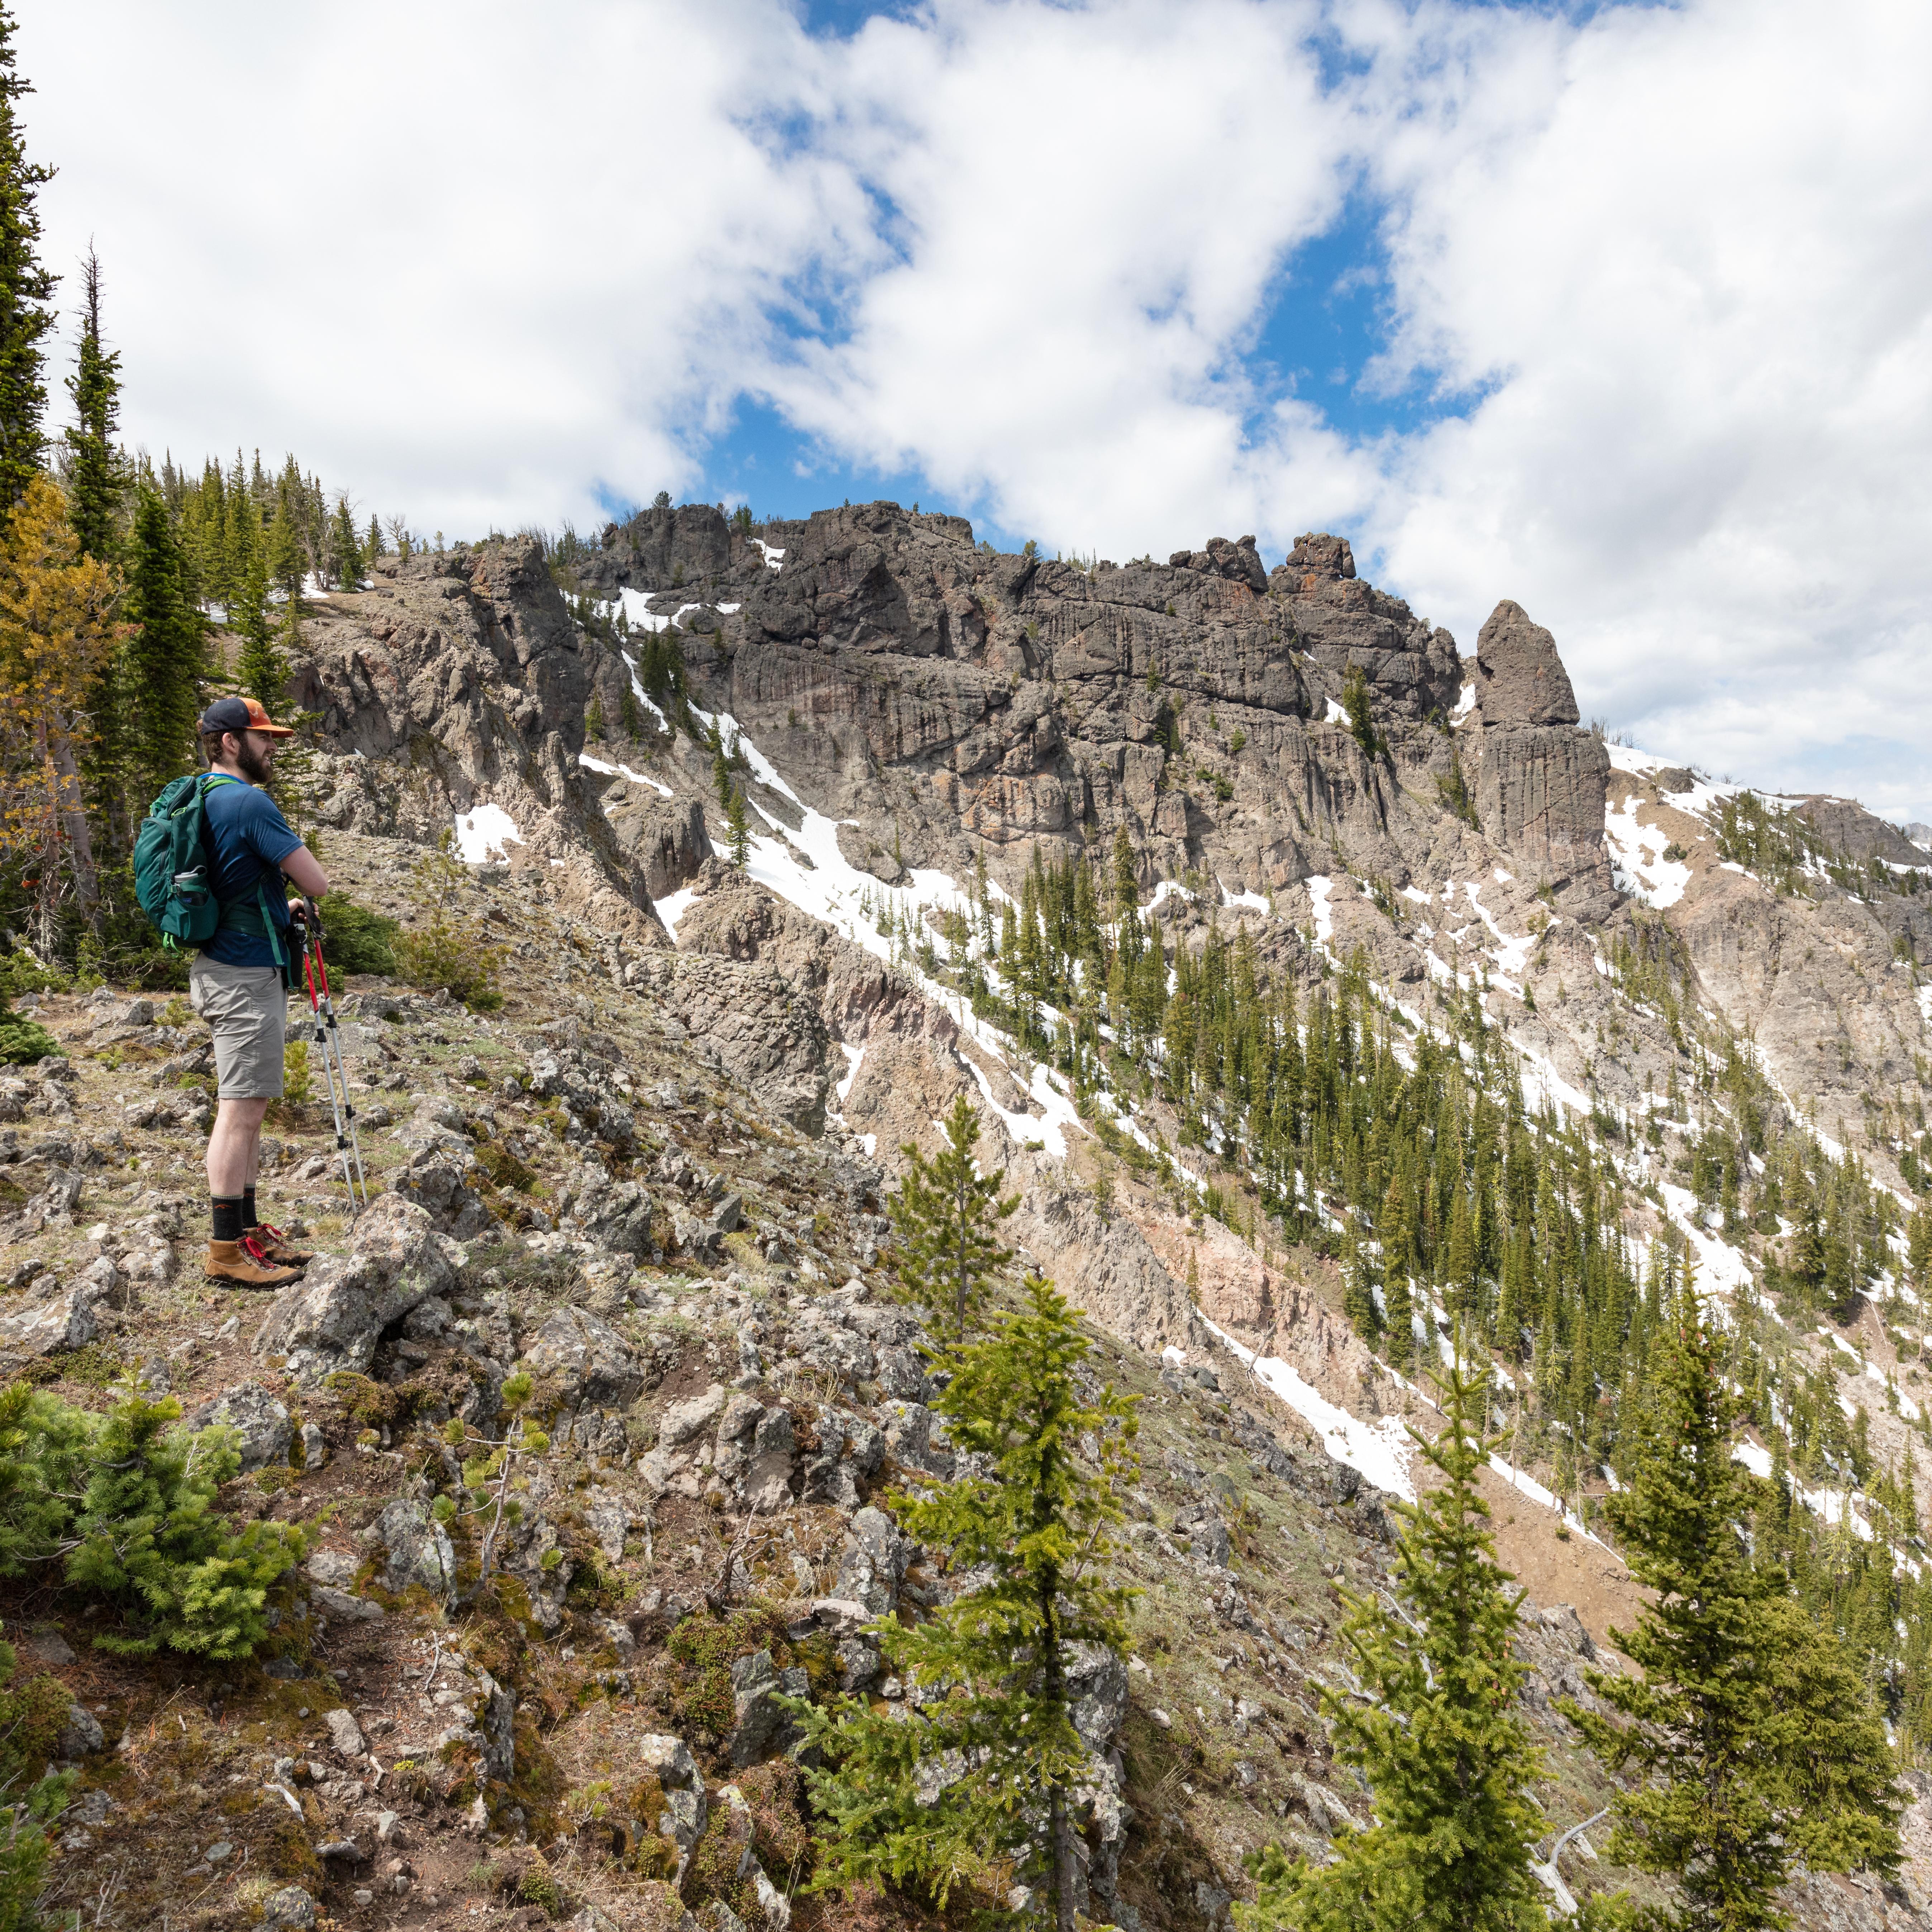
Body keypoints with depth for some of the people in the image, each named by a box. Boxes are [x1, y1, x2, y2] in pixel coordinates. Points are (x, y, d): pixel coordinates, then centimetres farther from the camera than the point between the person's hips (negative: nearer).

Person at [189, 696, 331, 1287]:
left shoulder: (203, 800, 15)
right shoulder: (249, 802, -16)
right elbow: (316, 884, -15)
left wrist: (283, 906, 13)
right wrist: (297, 885, 7)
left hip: (226, 968, 10)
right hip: (246, 975, -10)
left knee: (246, 1106, 14)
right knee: (241, 1109, -6)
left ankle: (247, 1228, 22)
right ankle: (227, 1250, -1)